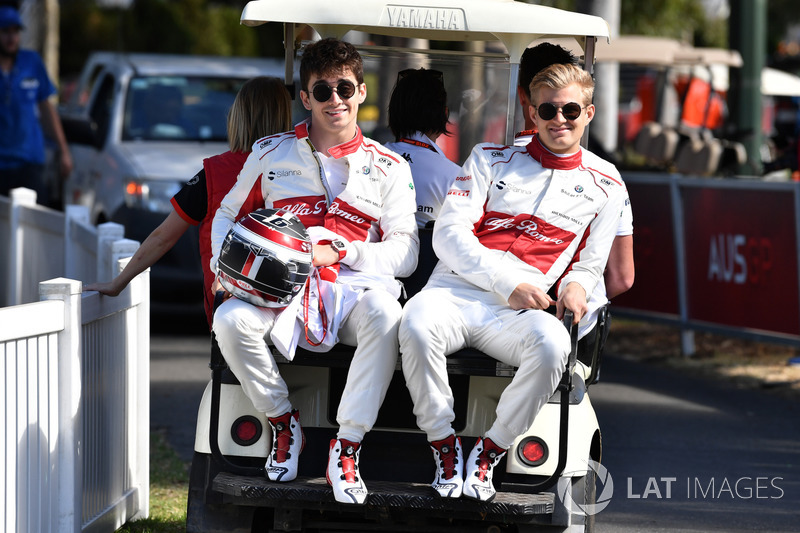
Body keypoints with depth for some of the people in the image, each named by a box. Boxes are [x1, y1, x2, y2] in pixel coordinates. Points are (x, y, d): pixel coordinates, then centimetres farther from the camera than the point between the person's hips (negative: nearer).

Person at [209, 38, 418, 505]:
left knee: (385, 318, -38)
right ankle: (284, 424, -5)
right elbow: (228, 214, 24)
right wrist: (225, 264, 2)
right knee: (231, 320, -31)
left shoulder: (389, 168, 10)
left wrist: (337, 252, -11)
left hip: (355, 286, -1)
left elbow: (405, 253, 4)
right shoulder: (272, 155, 14)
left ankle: (346, 448, -27)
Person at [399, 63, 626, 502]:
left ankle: (487, 454, -16)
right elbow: (449, 235, 3)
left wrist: (575, 285, -4)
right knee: (417, 326, -37)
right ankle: (444, 446, -15)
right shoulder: (491, 159, 13)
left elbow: (589, 265, 22)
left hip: (518, 315, 0)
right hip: (458, 289, 0)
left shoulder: (604, 185, 17)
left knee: (553, 345, -37)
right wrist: (508, 282, -11)